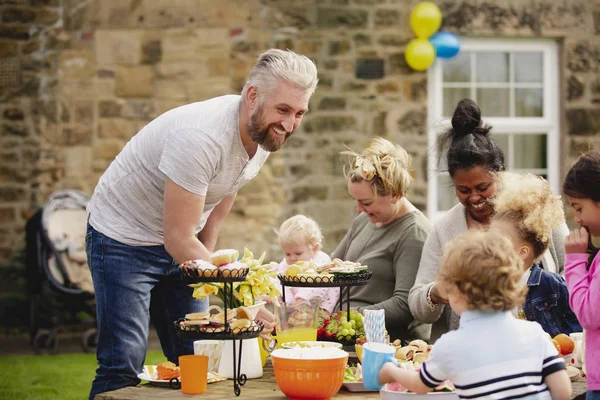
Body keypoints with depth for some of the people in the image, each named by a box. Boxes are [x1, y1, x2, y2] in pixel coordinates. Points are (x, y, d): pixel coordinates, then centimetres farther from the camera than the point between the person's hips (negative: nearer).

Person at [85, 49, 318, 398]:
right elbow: (178, 239, -31)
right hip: (124, 236, -8)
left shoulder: (265, 133, -7)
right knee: (123, 368, -11)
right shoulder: (202, 136, -33)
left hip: (180, 243, 8)